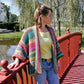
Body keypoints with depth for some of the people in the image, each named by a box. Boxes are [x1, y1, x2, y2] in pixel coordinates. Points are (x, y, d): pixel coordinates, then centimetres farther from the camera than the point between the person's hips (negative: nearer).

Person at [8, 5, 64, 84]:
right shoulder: (30, 32, -7)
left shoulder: (50, 30, 7)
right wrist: (17, 60, -13)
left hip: (51, 65, 5)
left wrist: (57, 61, 16)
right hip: (40, 65, -4)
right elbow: (22, 46, -1)